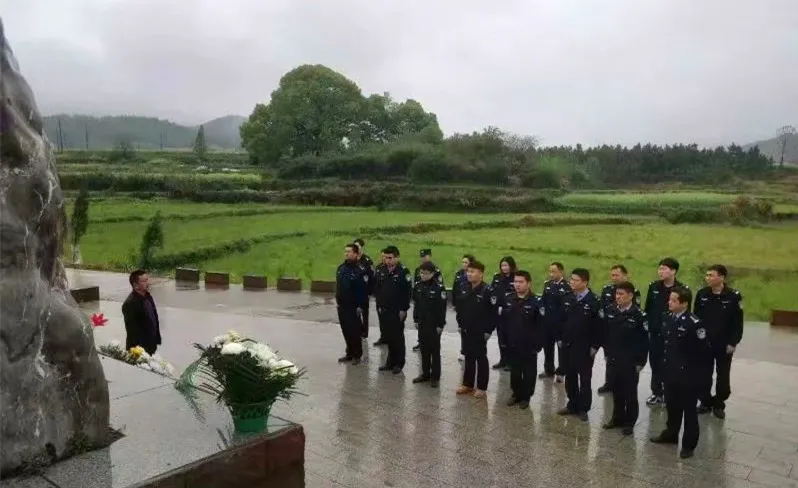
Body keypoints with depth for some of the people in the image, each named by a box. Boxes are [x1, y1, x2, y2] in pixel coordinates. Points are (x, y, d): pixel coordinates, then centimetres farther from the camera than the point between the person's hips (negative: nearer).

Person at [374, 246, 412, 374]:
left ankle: (399, 363, 16)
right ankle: (391, 361, 24)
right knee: (388, 337, 13)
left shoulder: (403, 272, -12)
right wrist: (379, 305, 8)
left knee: (398, 337, 4)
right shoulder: (382, 271, 6)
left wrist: (403, 310, -14)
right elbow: (377, 289, 13)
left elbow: (408, 292, -14)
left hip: (398, 312, -5)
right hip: (384, 310, 5)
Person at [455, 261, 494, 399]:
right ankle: (467, 384, 26)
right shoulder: (465, 290, 5)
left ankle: (481, 387, 13)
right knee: (468, 357, 15)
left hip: (480, 332, -6)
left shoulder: (486, 291, -15)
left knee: (481, 358, 4)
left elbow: (492, 313, -16)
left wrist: (488, 331, -16)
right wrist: (461, 324, 9)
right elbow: (460, 308, 14)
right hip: (467, 330, 6)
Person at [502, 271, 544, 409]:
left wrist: (538, 344, -14)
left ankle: (526, 396, 22)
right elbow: (504, 321, 10)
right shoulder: (509, 300, 4)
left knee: (529, 372, 9)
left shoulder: (536, 302, -12)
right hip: (512, 345, 5)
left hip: (529, 346, -4)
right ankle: (516, 394, 30)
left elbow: (541, 326, -12)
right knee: (514, 371, 14)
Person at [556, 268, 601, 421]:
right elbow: (562, 321, 11)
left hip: (584, 348, -5)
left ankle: (583, 408, 17)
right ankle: (572, 405, 26)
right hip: (567, 345, 6)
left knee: (584, 379, 7)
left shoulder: (593, 302, -12)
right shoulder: (568, 299, 6)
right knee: (570, 377, 13)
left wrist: (595, 346, -14)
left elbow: (598, 326, -13)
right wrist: (559, 338, 8)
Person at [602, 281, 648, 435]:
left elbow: (644, 341, -12)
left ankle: (629, 422, 20)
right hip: (613, 359, 5)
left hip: (630, 362, -5)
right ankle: (617, 418, 29)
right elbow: (606, 333, 9)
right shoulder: (610, 311, 1)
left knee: (630, 393, 8)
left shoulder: (638, 314, -14)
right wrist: (607, 353, 9)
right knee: (616, 391, 15)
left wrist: (640, 362, -11)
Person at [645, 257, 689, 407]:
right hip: (655, 333, 3)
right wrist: (646, 327, 2)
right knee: (655, 363, 11)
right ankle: (657, 393, 24)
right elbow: (647, 309, 5)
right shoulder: (654, 286, 0)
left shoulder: (682, 289, -10)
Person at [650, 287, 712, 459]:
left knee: (689, 410, 9)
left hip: (688, 375, -6)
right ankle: (670, 434, 40)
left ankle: (688, 445, 23)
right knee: (672, 406, 21)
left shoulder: (694, 323, -20)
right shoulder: (668, 319, 1)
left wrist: (703, 376, -14)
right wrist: (664, 364, 12)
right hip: (670, 372, 7)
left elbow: (704, 351, -18)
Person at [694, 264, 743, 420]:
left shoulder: (734, 296, -12)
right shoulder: (701, 294, -4)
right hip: (704, 343, 2)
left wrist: (733, 343, -10)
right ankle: (706, 402, 26)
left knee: (723, 375, 10)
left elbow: (738, 323, -8)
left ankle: (719, 404, 26)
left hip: (724, 345, -2)